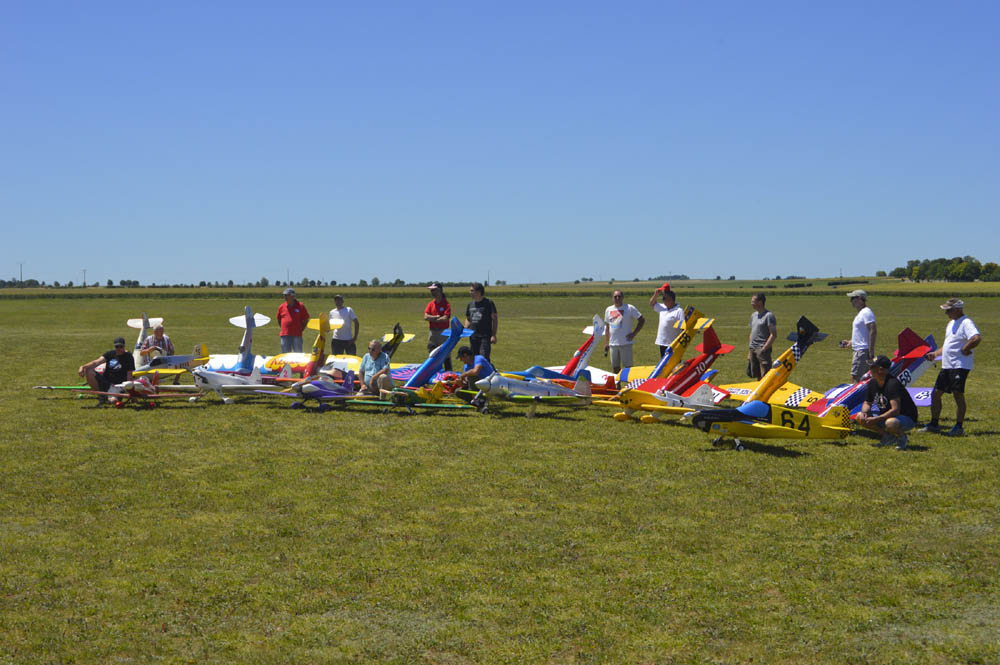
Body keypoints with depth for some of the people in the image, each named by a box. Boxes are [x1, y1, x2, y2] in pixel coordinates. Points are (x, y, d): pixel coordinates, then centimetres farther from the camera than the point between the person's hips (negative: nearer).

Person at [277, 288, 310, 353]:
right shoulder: (281, 307, 7)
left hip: (297, 335, -3)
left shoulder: (300, 306, 0)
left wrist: (301, 329, 2)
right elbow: (279, 319, 20)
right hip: (285, 335, 3)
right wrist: (283, 328, 11)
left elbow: (306, 319, 6)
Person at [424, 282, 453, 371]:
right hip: (432, 332, 6)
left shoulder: (446, 304, -5)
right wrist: (437, 317, -11)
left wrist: (432, 319, -7)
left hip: (443, 332, -6)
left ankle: (448, 372, 1)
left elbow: (445, 318, -15)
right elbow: (426, 317, -1)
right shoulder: (430, 304, 11)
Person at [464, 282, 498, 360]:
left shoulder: (489, 303, -3)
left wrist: (494, 335, -10)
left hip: (485, 336, -6)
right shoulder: (470, 305, 12)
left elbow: (495, 319, -3)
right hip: (473, 336, 6)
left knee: (484, 358, -15)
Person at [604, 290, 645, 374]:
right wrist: (606, 342, 15)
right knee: (615, 368, 10)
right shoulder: (608, 310, 13)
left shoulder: (630, 308, -2)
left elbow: (642, 320, 0)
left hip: (626, 343, -5)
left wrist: (634, 333, -8)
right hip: (613, 344, 5)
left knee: (628, 367, -4)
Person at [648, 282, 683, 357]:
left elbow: (684, 326, -18)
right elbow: (651, 304, 25)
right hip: (662, 343, 8)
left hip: (672, 344, -8)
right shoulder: (663, 308, 11)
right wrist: (656, 294, 7)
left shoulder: (679, 311, -13)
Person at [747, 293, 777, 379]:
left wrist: (763, 349, -18)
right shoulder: (753, 315, 16)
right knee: (755, 375, 10)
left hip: (763, 349, -8)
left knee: (765, 375, -11)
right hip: (753, 349, 8)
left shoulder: (768, 316, -9)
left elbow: (774, 335, -13)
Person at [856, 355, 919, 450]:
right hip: (885, 417, 8)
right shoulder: (872, 383, 0)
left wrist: (876, 419, -32)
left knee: (890, 423, -41)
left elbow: (895, 410, -32)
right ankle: (888, 436, 6)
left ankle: (902, 437, -6)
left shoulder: (892, 384, -26)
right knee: (860, 418, -3)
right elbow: (867, 403, 13)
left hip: (907, 418, -8)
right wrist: (864, 412, -11)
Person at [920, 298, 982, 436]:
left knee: (958, 394, -6)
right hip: (946, 366, 10)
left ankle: (959, 426, 1)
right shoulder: (951, 323, 19)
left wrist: (965, 349, -20)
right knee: (935, 393, 10)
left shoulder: (966, 323, -13)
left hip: (960, 366, -10)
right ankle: (934, 424, 19)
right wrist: (935, 354, 19)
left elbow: (977, 338, -30)